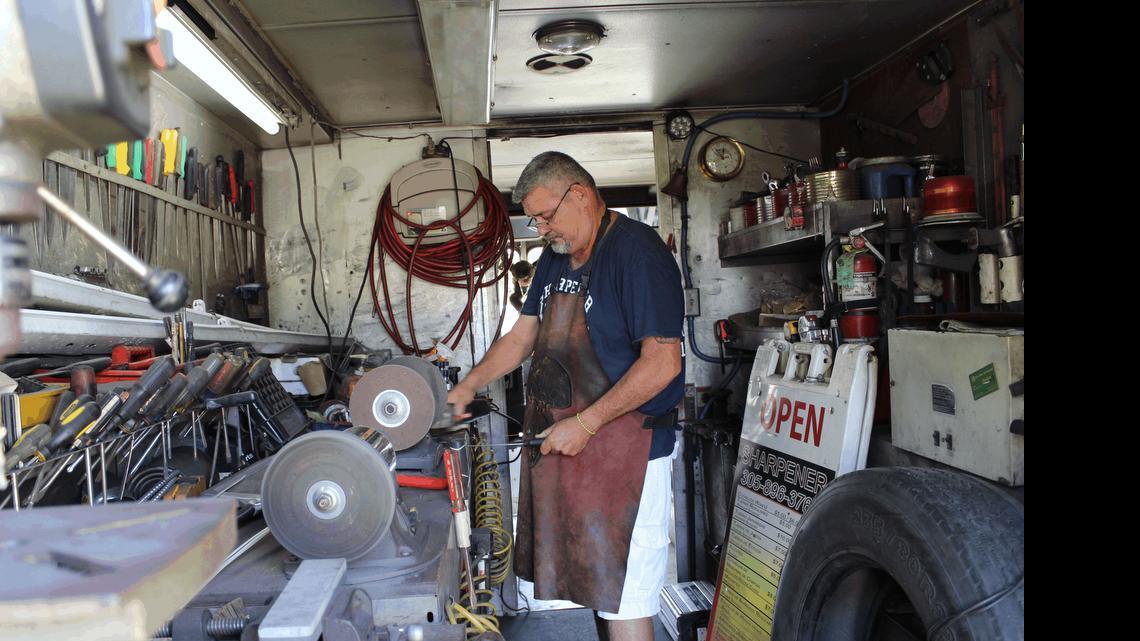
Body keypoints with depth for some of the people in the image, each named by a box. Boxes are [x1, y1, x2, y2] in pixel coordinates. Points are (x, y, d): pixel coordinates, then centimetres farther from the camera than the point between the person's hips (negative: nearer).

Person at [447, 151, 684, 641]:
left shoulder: (637, 250, -14)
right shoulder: (556, 258, 14)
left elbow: (662, 363, -20)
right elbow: (522, 336, 21)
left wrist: (584, 424, -19)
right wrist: (467, 388, 11)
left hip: (623, 444, -8)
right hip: (556, 437, 8)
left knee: (622, 600, -1)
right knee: (594, 580, 14)